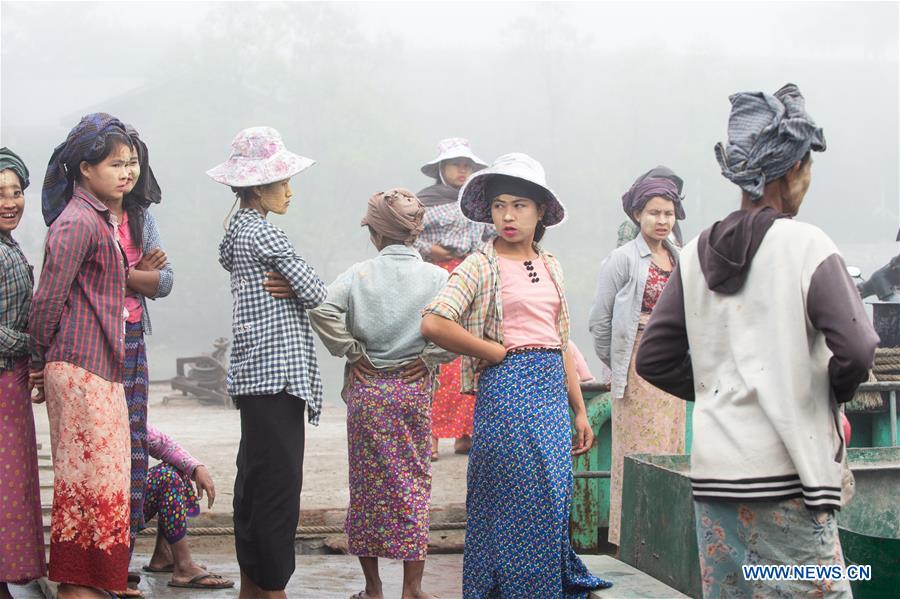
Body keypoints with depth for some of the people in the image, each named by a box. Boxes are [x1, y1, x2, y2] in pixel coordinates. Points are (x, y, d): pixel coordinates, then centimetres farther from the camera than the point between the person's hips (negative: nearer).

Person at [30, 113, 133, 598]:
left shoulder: (100, 219, 17)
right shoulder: (78, 222, -13)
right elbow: (48, 298, -14)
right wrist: (40, 361, -2)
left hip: (101, 370, 9)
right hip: (82, 369, -9)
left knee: (96, 482, 11)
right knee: (91, 481, -5)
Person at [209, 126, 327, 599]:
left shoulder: (239, 231, 16)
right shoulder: (263, 235, -14)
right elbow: (315, 292, -13)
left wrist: (285, 288, 0)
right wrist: (295, 289, 7)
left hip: (253, 372, 10)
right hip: (277, 371, -10)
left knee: (254, 476, 14)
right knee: (279, 480, -6)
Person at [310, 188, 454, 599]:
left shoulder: (360, 275, -3)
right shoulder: (436, 277, -2)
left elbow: (322, 311, -16)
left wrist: (352, 353, -5)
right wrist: (429, 358, -2)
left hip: (366, 388, 0)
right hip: (414, 388, 0)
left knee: (368, 483, 10)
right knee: (414, 482, 9)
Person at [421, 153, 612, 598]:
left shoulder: (549, 265, 14)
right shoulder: (481, 266, -5)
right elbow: (433, 324, -18)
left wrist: (580, 411, 16)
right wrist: (500, 353, -10)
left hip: (553, 390, 6)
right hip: (508, 390, -6)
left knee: (554, 500, 9)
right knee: (521, 503, -3)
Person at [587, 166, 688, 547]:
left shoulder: (681, 259, 11)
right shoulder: (624, 259, -6)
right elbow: (600, 319, -4)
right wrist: (614, 364, 2)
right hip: (638, 365, -6)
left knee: (669, 448, 8)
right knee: (639, 449, -3)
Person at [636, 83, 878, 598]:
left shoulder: (697, 254, 9)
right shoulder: (805, 244, -7)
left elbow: (655, 359, 10)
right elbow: (857, 349, -16)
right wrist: (834, 395, 4)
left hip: (712, 472, 6)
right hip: (783, 474, -6)